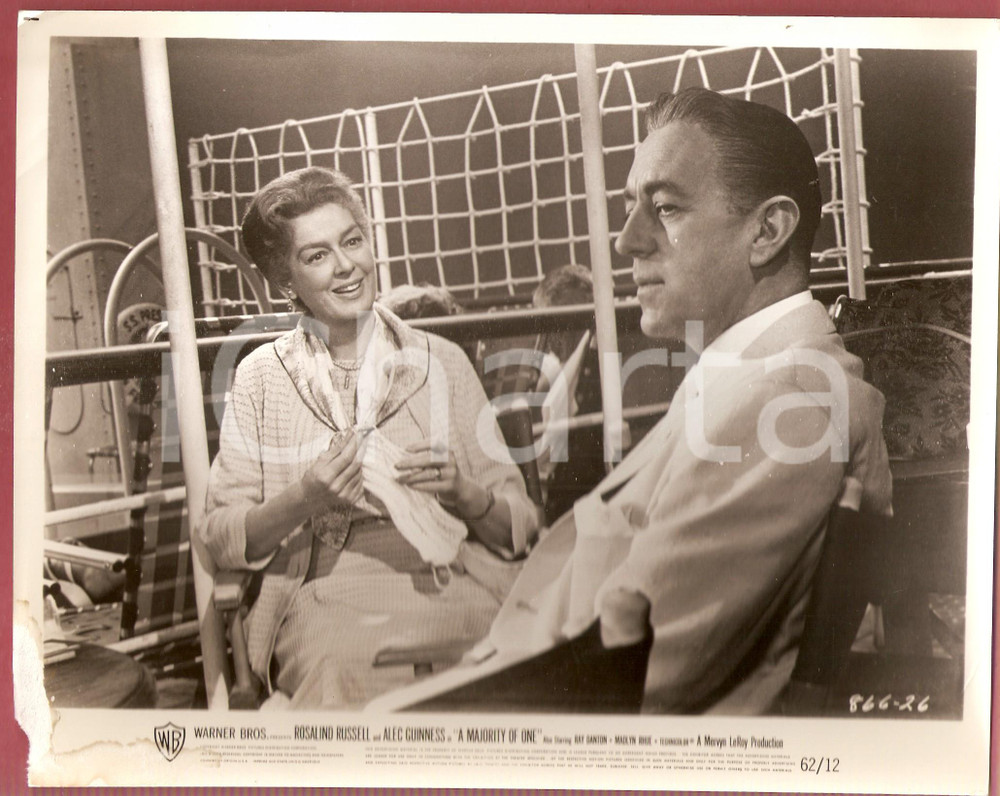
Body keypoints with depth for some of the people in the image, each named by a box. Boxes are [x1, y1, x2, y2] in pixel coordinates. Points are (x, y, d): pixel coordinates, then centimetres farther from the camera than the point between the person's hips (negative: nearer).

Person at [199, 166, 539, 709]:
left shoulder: (441, 362, 12)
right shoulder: (261, 378, 11)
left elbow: (519, 526, 12)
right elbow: (219, 538, 7)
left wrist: (464, 493, -10)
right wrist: (301, 501, -12)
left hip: (448, 587, 2)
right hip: (321, 597, -1)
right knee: (346, 668, -36)